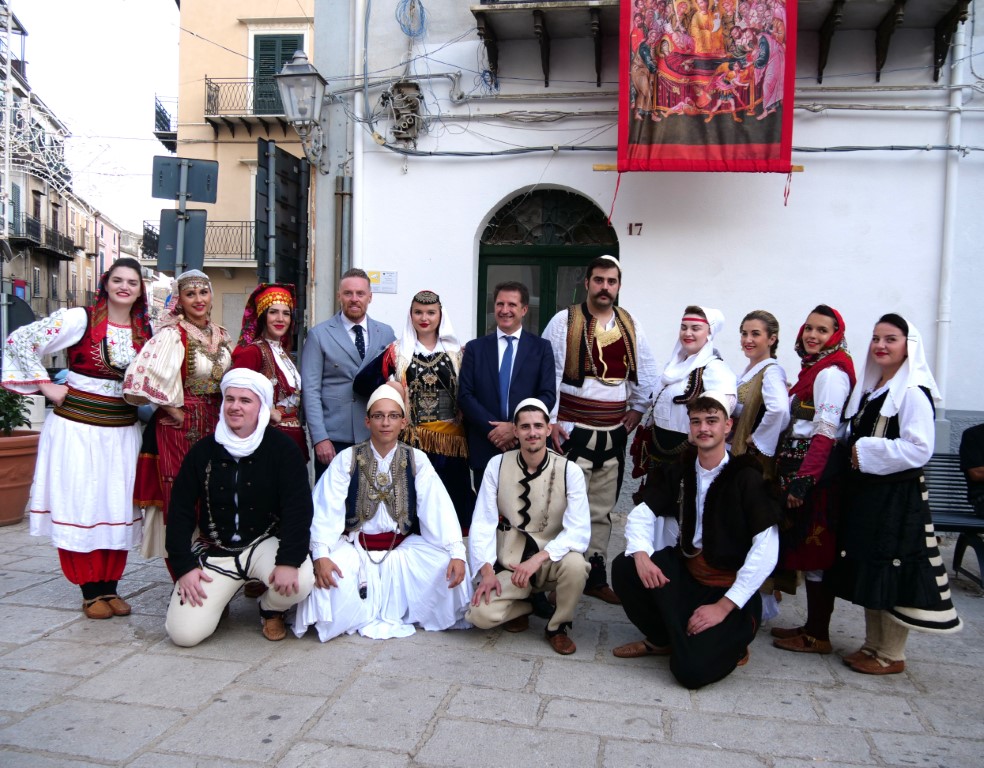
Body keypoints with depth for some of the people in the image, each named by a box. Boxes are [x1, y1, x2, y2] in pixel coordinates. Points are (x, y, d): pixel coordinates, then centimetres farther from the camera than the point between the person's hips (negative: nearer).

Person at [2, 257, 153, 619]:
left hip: (123, 429, 4)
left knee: (118, 507, 6)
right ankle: (91, 591, 12)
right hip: (77, 425, -4)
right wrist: (46, 386, -9)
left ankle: (110, 587, 18)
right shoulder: (80, 319, -8)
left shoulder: (146, 330, 5)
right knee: (79, 506, 1)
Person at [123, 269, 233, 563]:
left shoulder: (221, 335, 10)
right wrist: (173, 409, -14)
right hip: (180, 428, -6)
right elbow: (141, 374, -24)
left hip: (214, 426, 6)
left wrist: (225, 412, 11)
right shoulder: (172, 334, -11)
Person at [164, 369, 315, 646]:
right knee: (184, 633, -13)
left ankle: (271, 610, 6)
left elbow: (298, 508, -14)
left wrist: (289, 561, -26)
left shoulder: (282, 448, -8)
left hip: (265, 542, -1)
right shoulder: (203, 450, 0)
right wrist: (184, 566, -6)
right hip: (214, 550, 2)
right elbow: (180, 511, 3)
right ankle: (219, 596, 22)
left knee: (300, 581, -32)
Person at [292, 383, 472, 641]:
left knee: (447, 565, -23)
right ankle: (362, 619, -1)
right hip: (354, 547, -1)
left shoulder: (417, 460, -1)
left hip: (401, 548, 1)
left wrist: (456, 553, -25)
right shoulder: (347, 459, -4)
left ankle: (402, 615, -1)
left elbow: (438, 508, -12)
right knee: (328, 573, -31)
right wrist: (321, 554, -28)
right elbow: (326, 509, -13)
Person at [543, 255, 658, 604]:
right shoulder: (565, 321, -4)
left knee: (602, 510, 12)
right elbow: (548, 374, -6)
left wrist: (636, 411, 10)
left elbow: (645, 375, 18)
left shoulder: (630, 326, 9)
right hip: (572, 431, -4)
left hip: (614, 433, 5)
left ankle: (595, 576, 23)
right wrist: (550, 422, -9)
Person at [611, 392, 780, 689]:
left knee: (691, 670, -22)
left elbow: (766, 550, -19)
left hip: (731, 589, -5)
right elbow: (642, 514, 1)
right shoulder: (679, 470, 3)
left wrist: (723, 606, -20)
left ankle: (730, 641, 14)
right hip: (686, 572, 5)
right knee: (624, 567, -19)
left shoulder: (747, 478, -14)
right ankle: (661, 640, 7)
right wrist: (641, 555, -22)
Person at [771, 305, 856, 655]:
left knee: (814, 551, -2)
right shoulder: (813, 369, 16)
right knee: (806, 549, 14)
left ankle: (818, 636, 9)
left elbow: (825, 433, -19)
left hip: (817, 473, -9)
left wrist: (803, 480, -21)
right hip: (799, 468, 9)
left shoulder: (831, 373, -13)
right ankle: (812, 625, 24)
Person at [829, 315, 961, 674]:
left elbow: (919, 449, -22)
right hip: (866, 491, 9)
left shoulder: (913, 392, -13)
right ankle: (873, 644, 27)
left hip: (898, 496, -9)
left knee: (892, 573, 0)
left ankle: (892, 655, 14)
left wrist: (867, 453, -17)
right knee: (869, 571, 15)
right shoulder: (870, 389, 14)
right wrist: (854, 453, 5)